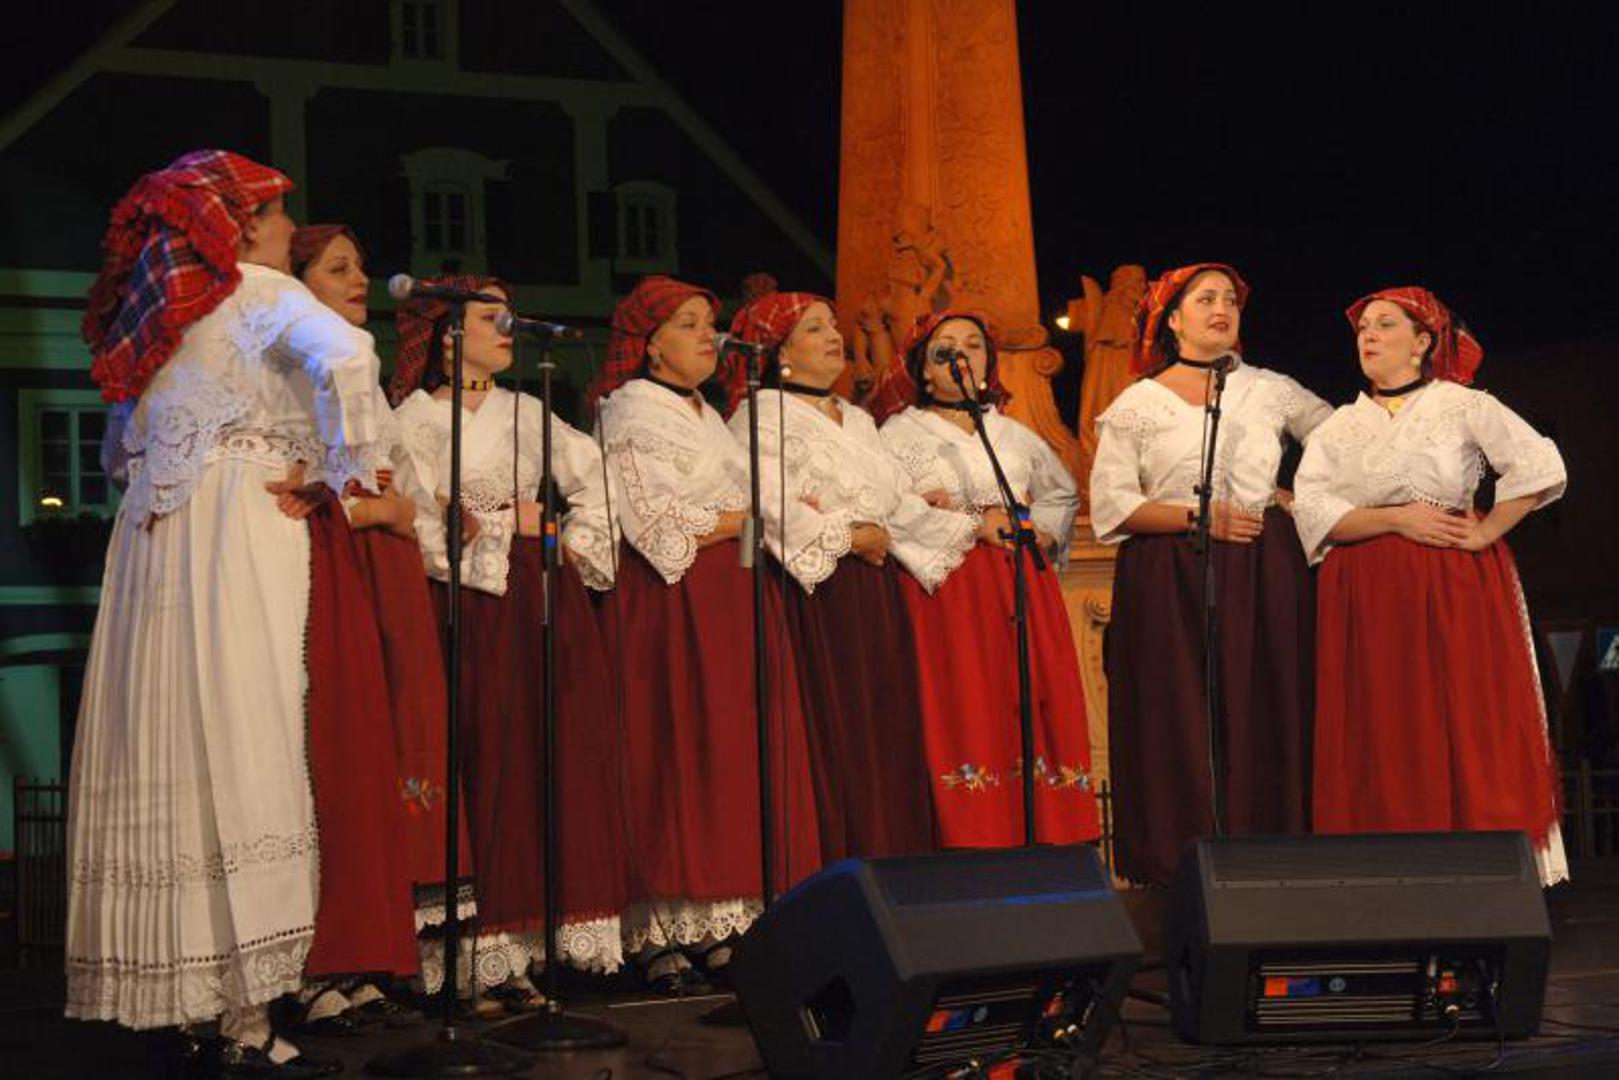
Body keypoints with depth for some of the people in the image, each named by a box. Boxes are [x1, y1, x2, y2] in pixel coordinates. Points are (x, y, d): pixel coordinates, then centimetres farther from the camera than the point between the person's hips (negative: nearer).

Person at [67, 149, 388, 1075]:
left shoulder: (157, 311, 20)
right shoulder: (261, 294, -2)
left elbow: (130, 442, 24)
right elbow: (345, 357, -22)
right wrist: (352, 468, -12)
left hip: (152, 540, 7)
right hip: (239, 539, -7)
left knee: (172, 769, 7)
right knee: (243, 761, -8)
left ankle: (158, 986, 12)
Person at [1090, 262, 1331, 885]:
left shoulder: (1272, 391, 13)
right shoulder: (1137, 404, 6)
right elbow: (1110, 506, -2)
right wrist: (1198, 516, -11)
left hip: (1263, 577, 2)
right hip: (1169, 583, -2)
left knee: (1266, 725, -4)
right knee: (1180, 732, -7)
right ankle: (1180, 872, -2)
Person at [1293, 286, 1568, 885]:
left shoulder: (1464, 405, 5)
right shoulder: (1338, 427, 14)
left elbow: (1539, 465, -5)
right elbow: (1313, 509, -1)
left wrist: (1487, 532, -11)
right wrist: (1397, 519, -12)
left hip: (1456, 589, -3)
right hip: (1367, 599, 3)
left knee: (1465, 724, -6)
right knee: (1382, 735, -1)